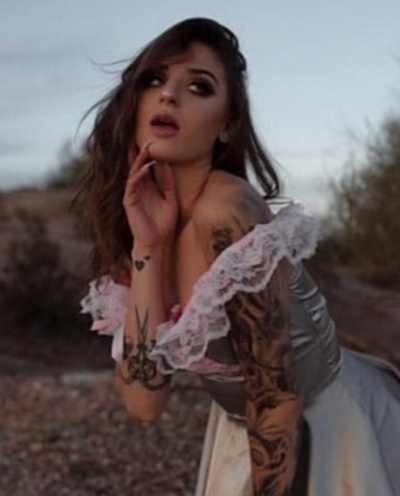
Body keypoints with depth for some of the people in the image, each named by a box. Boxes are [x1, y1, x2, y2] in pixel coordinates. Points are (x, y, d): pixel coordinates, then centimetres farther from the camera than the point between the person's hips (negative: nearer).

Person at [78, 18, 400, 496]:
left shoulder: (225, 214, -25)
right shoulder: (131, 221, -4)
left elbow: (277, 394, -22)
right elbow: (144, 399, -13)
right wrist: (146, 248, -19)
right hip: (246, 436, 7)